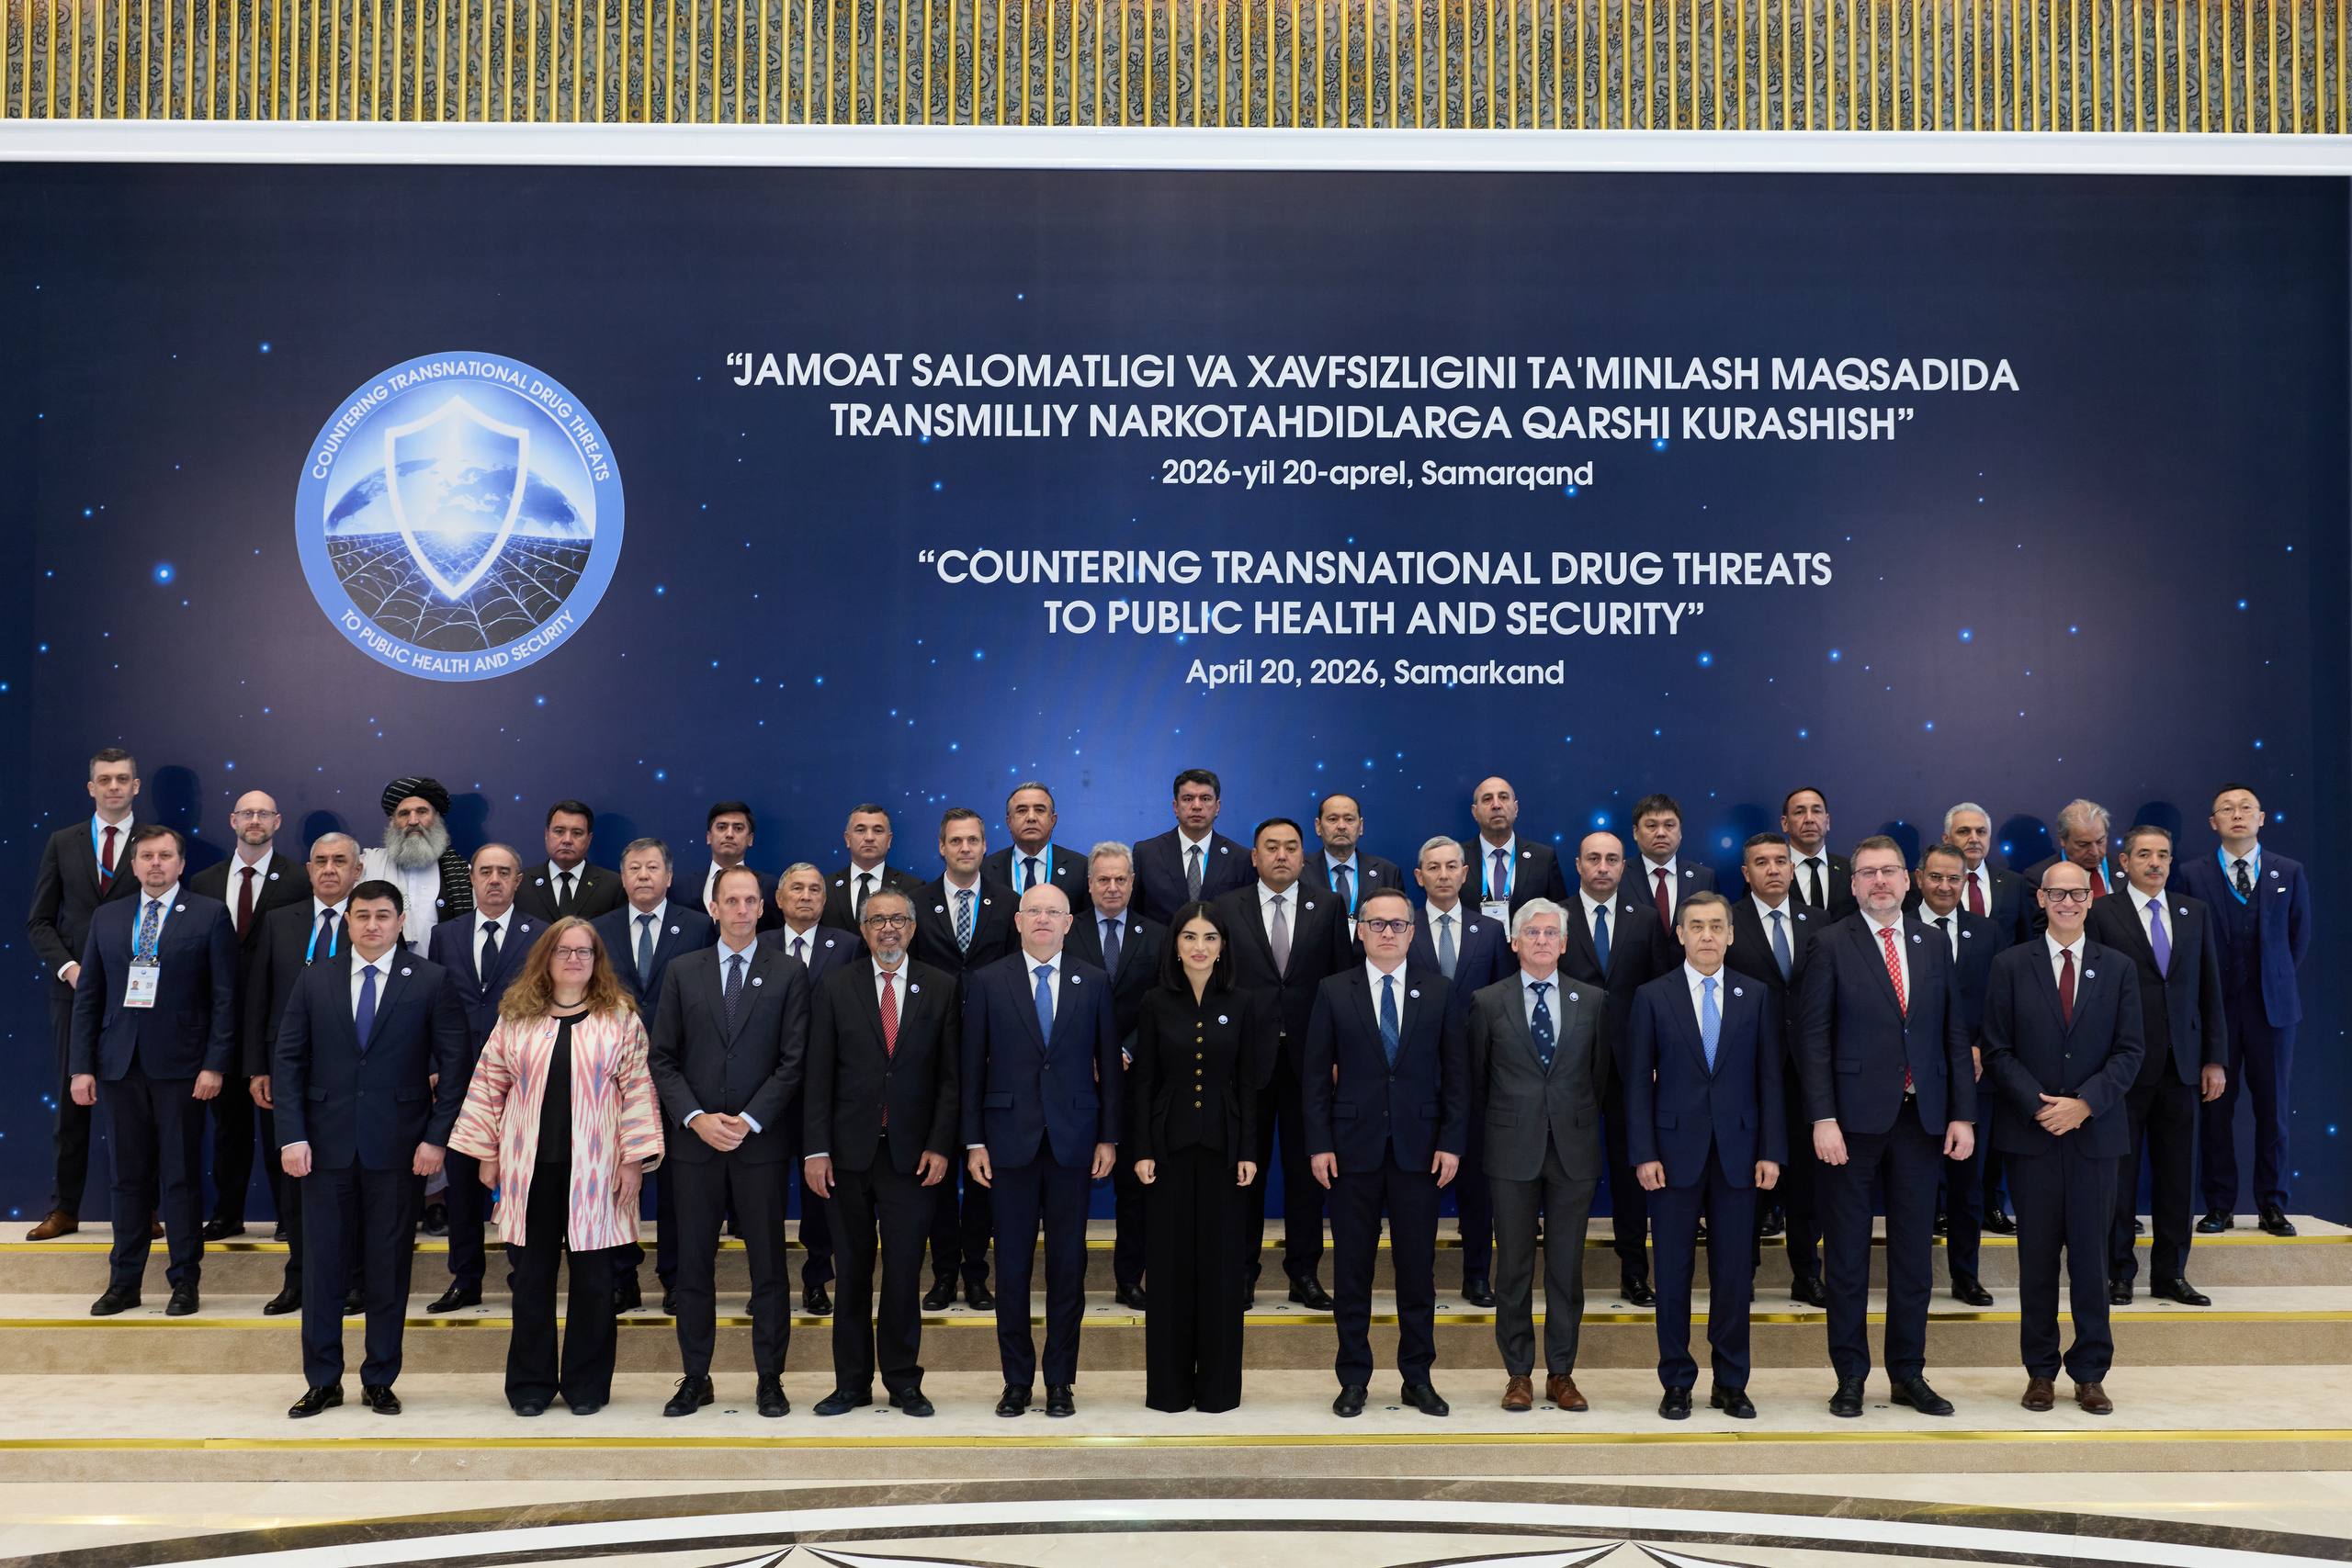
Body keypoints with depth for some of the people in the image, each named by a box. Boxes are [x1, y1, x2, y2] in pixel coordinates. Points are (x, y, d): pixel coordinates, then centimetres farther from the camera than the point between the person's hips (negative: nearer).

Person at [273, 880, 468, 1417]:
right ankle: (322, 1381, 17)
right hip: (327, 1145, 2)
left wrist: (437, 1137, -7)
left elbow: (454, 1063, -1)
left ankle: (379, 1381, 18)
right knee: (322, 1264, 5)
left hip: (397, 1146, -2)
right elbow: (288, 1058, 5)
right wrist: (292, 1136, -4)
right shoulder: (316, 978, 6)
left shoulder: (431, 980, 0)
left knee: (389, 1268, 6)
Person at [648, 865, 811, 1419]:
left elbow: (794, 1060, -2)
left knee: (768, 1264, 3)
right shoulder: (682, 971, 7)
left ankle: (770, 1378, 11)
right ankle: (696, 1377, 16)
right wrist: (696, 1118, -9)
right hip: (695, 1141, 2)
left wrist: (749, 1120, -11)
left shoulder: (789, 974, 2)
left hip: (761, 1140, -1)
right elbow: (662, 1057, 4)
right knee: (694, 1263, 6)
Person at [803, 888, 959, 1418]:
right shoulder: (835, 987, 4)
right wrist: (816, 1149, -5)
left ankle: (903, 1381, 15)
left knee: (904, 1272, 3)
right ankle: (851, 1382, 17)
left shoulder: (941, 988, 4)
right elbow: (819, 1074, 1)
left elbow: (951, 1074, 3)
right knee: (852, 1272, 7)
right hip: (850, 1152, 0)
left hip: (912, 1153, 0)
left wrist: (940, 1145, -5)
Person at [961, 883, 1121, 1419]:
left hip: (1072, 1140, 1)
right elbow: (972, 1067, 2)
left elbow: (1108, 1062, 6)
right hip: (1010, 1138, -1)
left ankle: (1060, 1379, 14)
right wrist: (973, 1141, -2)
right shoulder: (986, 982, 3)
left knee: (1068, 1262, 5)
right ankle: (1017, 1378, 15)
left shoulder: (1093, 982, 5)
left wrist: (1109, 1137, 1)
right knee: (1012, 1262, 4)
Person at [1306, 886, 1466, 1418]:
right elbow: (1316, 1074, 2)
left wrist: (1452, 1141, -3)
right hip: (1354, 1148, 0)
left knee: (1418, 1265, 5)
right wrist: (1319, 1143, -5)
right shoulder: (1334, 992, 3)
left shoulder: (1439, 991, 5)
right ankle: (1353, 1378, 14)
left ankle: (1418, 1377, 16)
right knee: (1352, 1266, 5)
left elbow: (1456, 1072, 5)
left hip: (1418, 1148, 1)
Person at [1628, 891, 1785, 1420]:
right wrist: (1644, 1153, -7)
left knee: (1735, 1272, 5)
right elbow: (1638, 1082, 1)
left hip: (1737, 1153, 1)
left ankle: (1730, 1384, 16)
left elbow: (1770, 1079, 6)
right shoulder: (1653, 997, 2)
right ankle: (1676, 1382, 14)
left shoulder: (1757, 997, 7)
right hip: (1674, 1152, -1)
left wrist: (1771, 1152, -1)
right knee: (1674, 1271, 4)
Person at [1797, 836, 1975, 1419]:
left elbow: (1955, 1036, 10)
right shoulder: (1831, 946, -2)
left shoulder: (1933, 947, 10)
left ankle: (1909, 1374, 20)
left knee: (1914, 1252, 9)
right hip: (1853, 1119, -3)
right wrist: (1822, 1119, -13)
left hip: (1921, 1119, 4)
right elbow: (1813, 1037, -6)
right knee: (1847, 1255, 4)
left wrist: (1962, 1115, 3)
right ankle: (1850, 1376, 14)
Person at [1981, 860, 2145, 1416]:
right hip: (2030, 1134, -1)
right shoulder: (2010, 966, 3)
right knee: (2037, 1256, 3)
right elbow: (1997, 1051, 0)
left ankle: (2090, 1373, 12)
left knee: (2091, 1255, 3)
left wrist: (2083, 1103, -11)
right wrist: (2039, 1106, -12)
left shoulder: (2117, 968, 7)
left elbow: (2129, 1051, 2)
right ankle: (2040, 1371, 12)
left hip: (2095, 1132, 1)